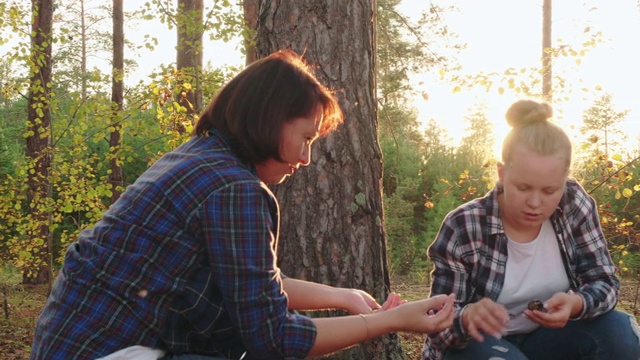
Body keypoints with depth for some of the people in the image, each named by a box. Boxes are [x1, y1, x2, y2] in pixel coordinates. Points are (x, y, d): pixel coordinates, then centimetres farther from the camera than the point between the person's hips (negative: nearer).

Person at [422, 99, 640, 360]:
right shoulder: (463, 228, -22)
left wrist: (575, 305, -33)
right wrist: (469, 317, -44)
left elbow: (605, 282, -9)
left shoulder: (574, 205, -12)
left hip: (545, 338, 4)